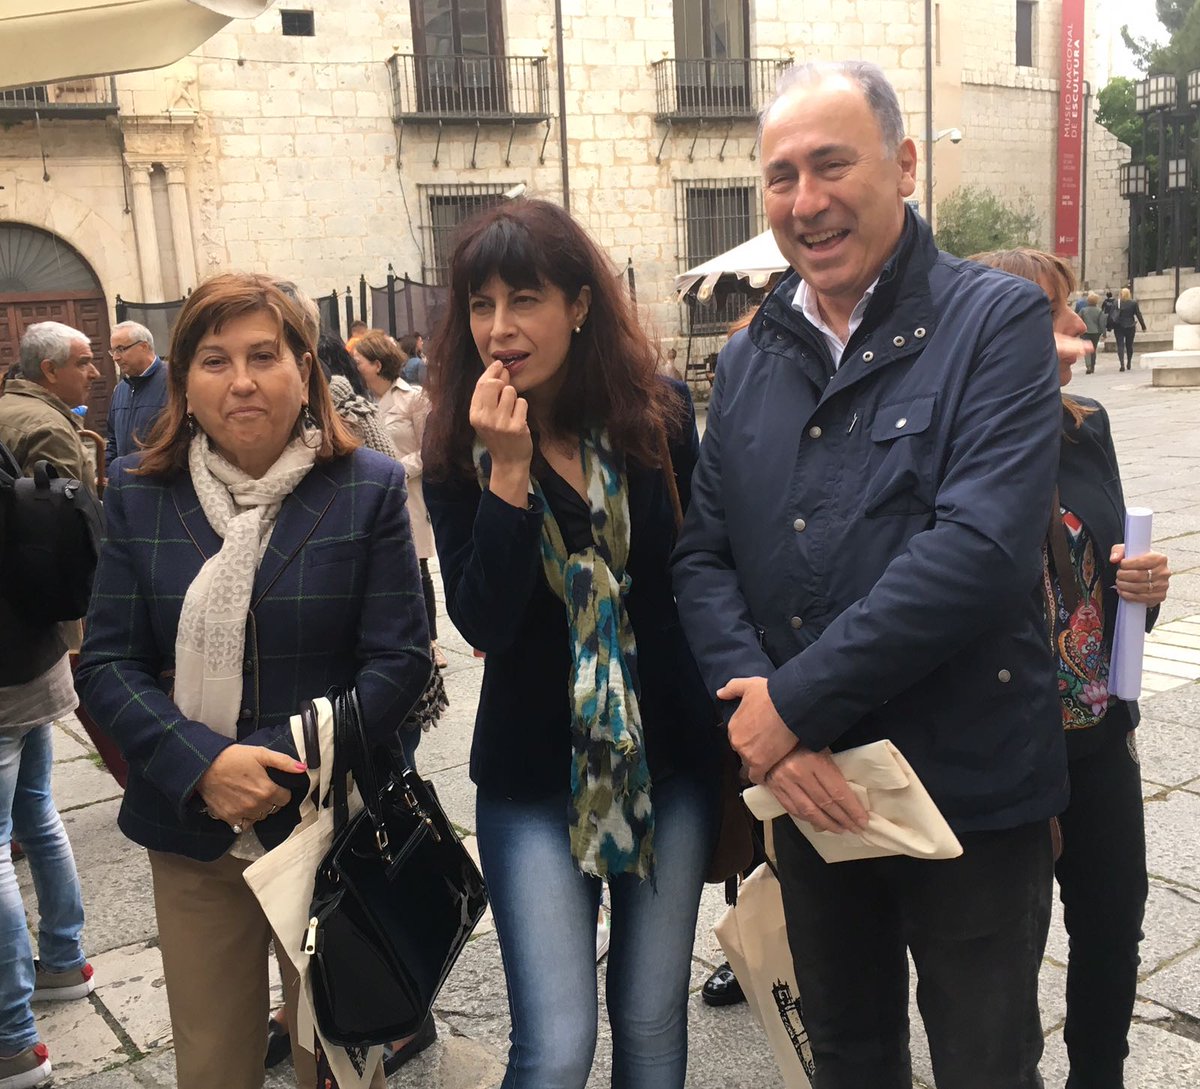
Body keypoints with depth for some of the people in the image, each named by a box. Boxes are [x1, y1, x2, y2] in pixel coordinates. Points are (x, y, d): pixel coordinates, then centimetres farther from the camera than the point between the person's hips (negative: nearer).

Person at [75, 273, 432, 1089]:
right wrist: (203, 766, -18)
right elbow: (108, 664, -3)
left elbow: (400, 659, -10)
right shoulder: (140, 493, 0)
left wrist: (285, 766, -20)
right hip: (190, 834, 2)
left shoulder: (370, 487, -7)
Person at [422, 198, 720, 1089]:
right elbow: (482, 623, -16)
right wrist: (508, 469, -24)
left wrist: (730, 739, 3)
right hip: (535, 774, -1)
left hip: (671, 757, 2)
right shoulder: (458, 446, -6)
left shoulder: (660, 411, -5)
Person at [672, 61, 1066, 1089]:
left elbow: (982, 548, -23)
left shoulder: (997, 321, -10)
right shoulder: (749, 359, 7)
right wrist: (758, 711, -13)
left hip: (973, 792, -4)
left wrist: (797, 701, -21)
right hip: (809, 791, 5)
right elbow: (704, 557, 4)